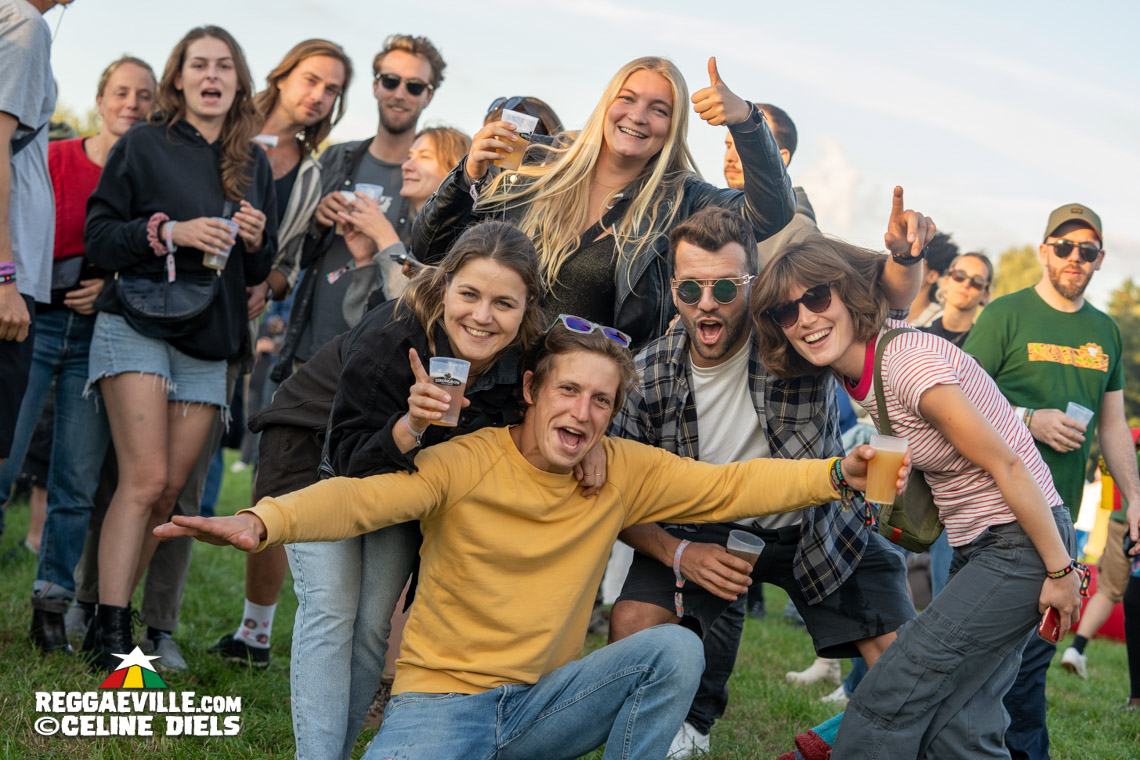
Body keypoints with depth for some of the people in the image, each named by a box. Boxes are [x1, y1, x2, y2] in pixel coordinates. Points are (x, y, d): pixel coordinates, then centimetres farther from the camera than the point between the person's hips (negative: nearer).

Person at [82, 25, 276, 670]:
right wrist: (170, 231, -16)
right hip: (138, 325, -4)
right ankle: (111, 636, -15)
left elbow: (259, 272, 18)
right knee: (145, 478, -15)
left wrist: (256, 241, -4)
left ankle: (115, 611, 10)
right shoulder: (144, 145, 2)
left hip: (208, 341, 5)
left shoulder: (254, 165, 14)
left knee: (172, 490, 0)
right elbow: (98, 237, -3)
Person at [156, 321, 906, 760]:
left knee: (677, 649, -17)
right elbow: (364, 497, -26)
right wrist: (265, 521, -45)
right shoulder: (468, 465, -13)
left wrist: (834, 474, -16)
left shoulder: (623, 472, 1)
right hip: (443, 699, -5)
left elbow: (728, 485, 0)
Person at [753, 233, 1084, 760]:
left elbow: (1006, 465, -20)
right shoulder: (859, 375, 6)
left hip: (1023, 544, -8)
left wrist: (1060, 571, -17)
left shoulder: (909, 364, -22)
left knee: (886, 706, -9)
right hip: (978, 549, 8)